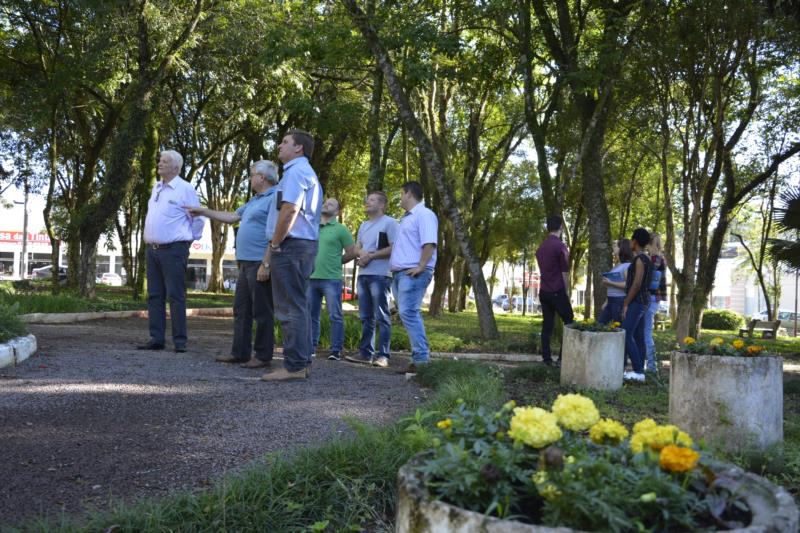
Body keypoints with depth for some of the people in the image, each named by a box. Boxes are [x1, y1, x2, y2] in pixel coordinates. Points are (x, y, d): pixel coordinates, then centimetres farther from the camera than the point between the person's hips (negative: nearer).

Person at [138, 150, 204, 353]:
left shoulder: (185, 189, -7)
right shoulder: (156, 188, 16)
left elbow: (198, 219, -4)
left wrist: (190, 238, 2)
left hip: (173, 250, -8)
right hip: (152, 249, 8)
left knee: (175, 296, -7)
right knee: (155, 296, 8)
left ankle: (180, 341, -2)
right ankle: (156, 339, 13)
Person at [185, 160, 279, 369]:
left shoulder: (275, 198, -11)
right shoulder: (254, 200, 21)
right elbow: (231, 217, 30)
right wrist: (203, 211, 29)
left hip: (260, 263, -10)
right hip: (246, 263, 10)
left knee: (262, 311, -4)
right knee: (241, 309, 12)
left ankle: (263, 356, 3)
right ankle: (240, 352, 19)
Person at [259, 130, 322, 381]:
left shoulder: (296, 171, -9)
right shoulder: (306, 173, 24)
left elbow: (290, 210, -21)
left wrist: (274, 245, -13)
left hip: (291, 246, -11)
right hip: (305, 245, 11)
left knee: (290, 307, -9)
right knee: (297, 306, 13)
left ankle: (294, 365, -8)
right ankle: (301, 362, 18)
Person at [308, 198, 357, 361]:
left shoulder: (340, 229, 0)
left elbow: (352, 253, 0)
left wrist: (335, 262, 6)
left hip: (331, 279, -5)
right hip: (312, 278, 5)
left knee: (335, 316, -3)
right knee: (311, 315, 8)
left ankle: (336, 351, 0)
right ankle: (311, 348, 15)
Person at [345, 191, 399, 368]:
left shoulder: (389, 223, -4)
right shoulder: (364, 225, 21)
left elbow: (394, 248, -12)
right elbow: (356, 247, 19)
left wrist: (371, 255, -13)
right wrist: (362, 253, -4)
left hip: (380, 275, -8)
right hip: (363, 275, 8)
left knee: (382, 317, -7)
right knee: (366, 317, 9)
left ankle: (383, 355, -6)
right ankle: (366, 353, 13)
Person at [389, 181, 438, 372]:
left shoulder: (424, 214, -6)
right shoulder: (406, 218, 25)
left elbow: (429, 243, -18)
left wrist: (421, 267, -23)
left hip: (413, 273, -10)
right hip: (400, 273, 10)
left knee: (408, 313, -18)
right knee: (408, 314, 8)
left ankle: (421, 358, -18)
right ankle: (420, 354, 12)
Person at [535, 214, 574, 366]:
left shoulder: (541, 247, 10)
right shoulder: (560, 246, -12)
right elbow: (565, 273, -11)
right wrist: (565, 292, 2)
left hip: (543, 291, 7)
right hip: (557, 292, -7)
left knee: (547, 325, 9)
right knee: (569, 323, 2)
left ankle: (546, 358, 9)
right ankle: (562, 358, -4)